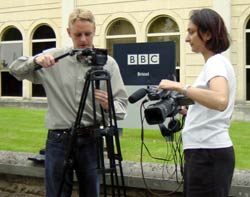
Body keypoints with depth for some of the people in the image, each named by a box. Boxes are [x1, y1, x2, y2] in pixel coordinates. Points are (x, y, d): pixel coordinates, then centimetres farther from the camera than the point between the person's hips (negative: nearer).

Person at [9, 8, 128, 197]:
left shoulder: (108, 63, 0)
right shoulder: (54, 57, 2)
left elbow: (122, 102, -1)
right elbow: (15, 69, 3)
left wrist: (109, 106, -24)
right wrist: (35, 60, -17)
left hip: (91, 139, 0)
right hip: (59, 139, 0)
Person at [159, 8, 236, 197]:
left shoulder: (217, 63, -13)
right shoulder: (213, 63, 17)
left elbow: (220, 101, -34)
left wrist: (180, 87, -31)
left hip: (209, 154, -10)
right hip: (204, 152, 10)